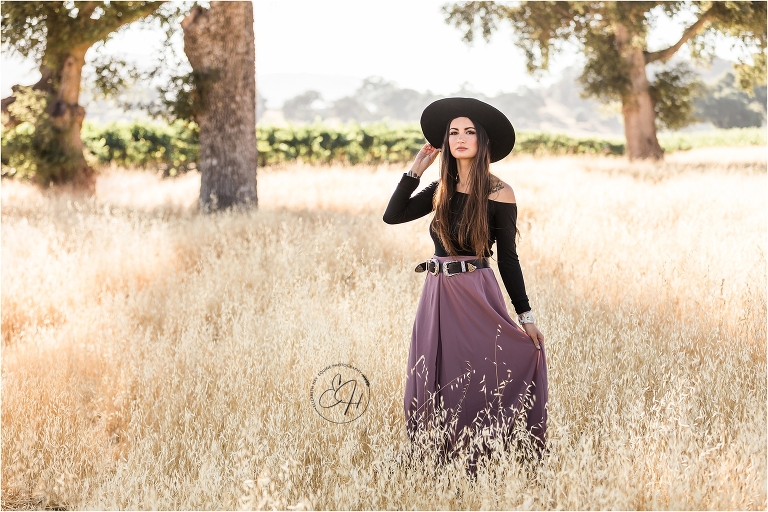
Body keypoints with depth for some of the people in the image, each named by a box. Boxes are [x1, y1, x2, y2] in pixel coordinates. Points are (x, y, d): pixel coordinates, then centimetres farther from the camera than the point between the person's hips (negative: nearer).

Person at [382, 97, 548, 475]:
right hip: (436, 296, 6)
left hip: (476, 296, -5)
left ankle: (478, 470, 11)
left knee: (474, 385, -1)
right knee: (431, 385, 9)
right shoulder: (441, 190, 9)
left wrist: (526, 316, -6)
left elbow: (507, 258, -3)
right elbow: (393, 215, 1)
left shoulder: (498, 193, -5)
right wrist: (417, 167, 2)